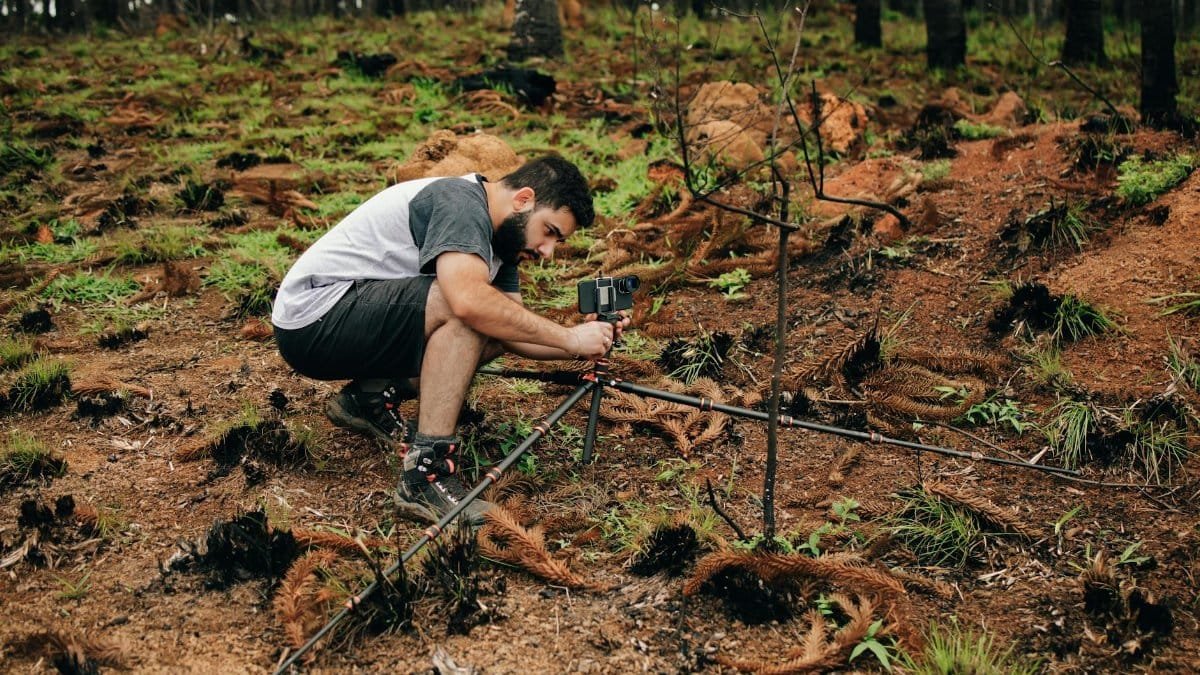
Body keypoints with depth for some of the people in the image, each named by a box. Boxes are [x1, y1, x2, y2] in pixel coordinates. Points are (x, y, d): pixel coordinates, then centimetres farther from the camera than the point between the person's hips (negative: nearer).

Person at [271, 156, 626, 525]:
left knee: (495, 329, 4)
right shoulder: (460, 201, -19)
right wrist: (568, 337, -29)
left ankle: (370, 397, 8)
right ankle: (427, 473, -26)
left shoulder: (499, 238, 11)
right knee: (477, 316, -27)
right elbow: (469, 300, -36)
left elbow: (515, 334, 7)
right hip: (313, 316, -10)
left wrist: (584, 345, -10)